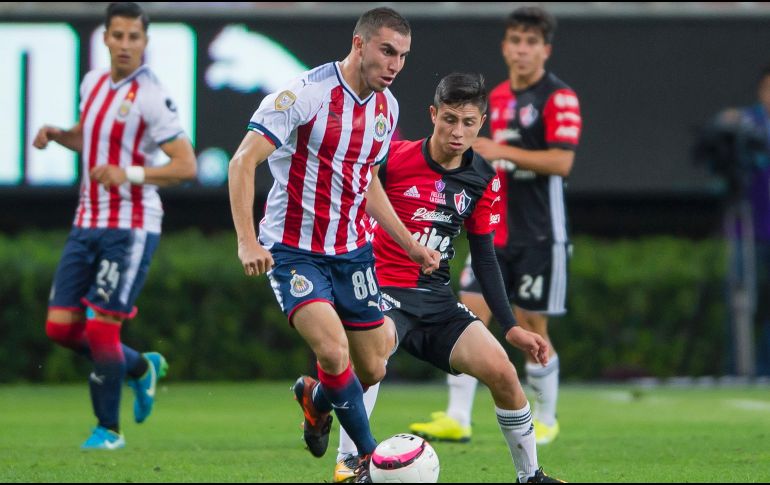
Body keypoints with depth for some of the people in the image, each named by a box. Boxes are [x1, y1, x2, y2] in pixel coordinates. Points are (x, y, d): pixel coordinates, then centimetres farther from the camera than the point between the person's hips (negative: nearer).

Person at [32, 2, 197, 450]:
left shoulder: (150, 97, -14)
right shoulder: (93, 83, 9)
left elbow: (186, 165, -16)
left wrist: (131, 174, -28)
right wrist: (56, 135, 7)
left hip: (131, 228, -7)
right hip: (88, 224, 7)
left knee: (101, 329, -8)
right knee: (60, 326, 4)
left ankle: (109, 429, 11)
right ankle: (142, 368, 27)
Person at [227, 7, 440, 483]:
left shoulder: (387, 106, 5)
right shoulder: (305, 94, -18)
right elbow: (242, 162, -19)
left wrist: (410, 244, 17)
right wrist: (247, 241, -28)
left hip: (353, 250, 6)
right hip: (293, 250, -6)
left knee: (371, 370, 6)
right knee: (333, 350, -23)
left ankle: (315, 397, 40)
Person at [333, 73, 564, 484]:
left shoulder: (482, 180, 5)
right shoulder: (392, 159, -10)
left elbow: (484, 257, 12)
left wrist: (511, 327, 8)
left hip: (436, 298, 4)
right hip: (384, 289, -4)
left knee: (502, 372, -10)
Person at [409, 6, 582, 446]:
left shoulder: (559, 97, -9)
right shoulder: (498, 97, 14)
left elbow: (560, 162, -20)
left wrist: (501, 152, -21)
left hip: (540, 235, -6)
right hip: (495, 232, 6)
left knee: (531, 328, 0)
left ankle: (546, 420, 18)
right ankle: (457, 419, -6)